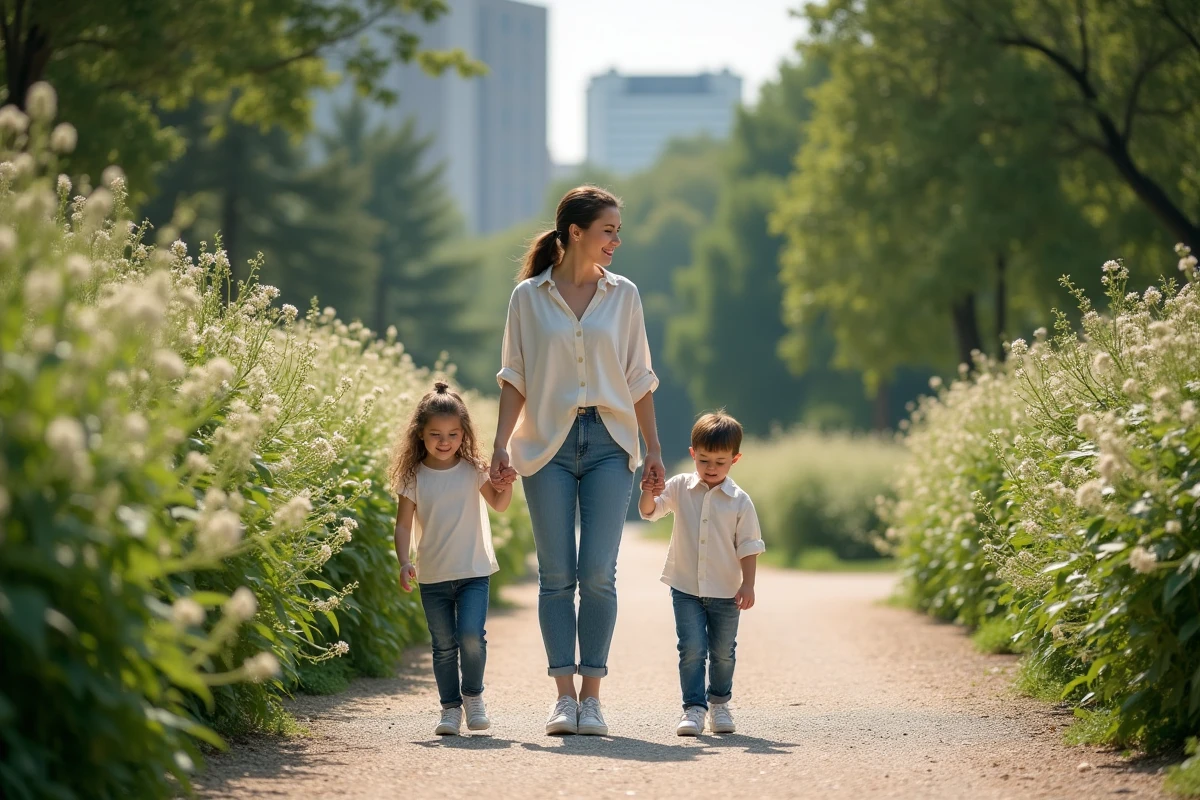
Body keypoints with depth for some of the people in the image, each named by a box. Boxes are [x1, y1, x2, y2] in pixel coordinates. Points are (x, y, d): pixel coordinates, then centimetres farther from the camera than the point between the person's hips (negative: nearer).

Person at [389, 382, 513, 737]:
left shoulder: (473, 470, 0)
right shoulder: (414, 477, -2)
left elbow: (499, 504, 0)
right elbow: (403, 524, -1)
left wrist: (506, 484, -20)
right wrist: (404, 562, -13)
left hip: (473, 571, -1)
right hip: (432, 575, 1)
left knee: (471, 636, -14)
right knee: (443, 645, 3)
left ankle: (473, 695, 8)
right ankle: (450, 707, 15)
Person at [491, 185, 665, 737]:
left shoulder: (623, 295, 8)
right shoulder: (529, 296, 4)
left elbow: (639, 378, 11)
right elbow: (514, 377, 5)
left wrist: (654, 449, 7)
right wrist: (501, 444, -4)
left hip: (609, 442, 1)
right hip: (547, 442, -1)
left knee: (598, 572, -6)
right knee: (556, 573, -1)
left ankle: (591, 696, 0)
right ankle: (563, 696, 4)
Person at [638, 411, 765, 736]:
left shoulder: (740, 501, -5)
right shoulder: (680, 487, -1)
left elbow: (748, 547, -2)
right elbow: (649, 511, -8)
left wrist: (748, 584, -9)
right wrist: (648, 493, -30)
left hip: (726, 591, 0)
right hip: (686, 588, 0)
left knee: (723, 652, 10)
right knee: (692, 648, -9)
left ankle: (719, 703, 30)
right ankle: (693, 708, -3)